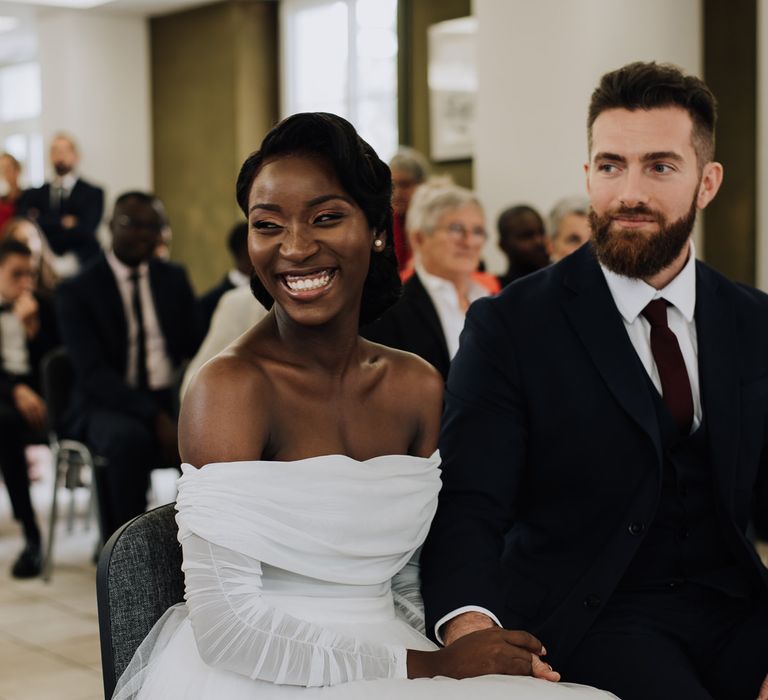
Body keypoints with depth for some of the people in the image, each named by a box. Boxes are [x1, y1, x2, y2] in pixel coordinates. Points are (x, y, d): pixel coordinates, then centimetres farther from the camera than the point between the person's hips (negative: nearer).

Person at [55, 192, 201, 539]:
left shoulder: (175, 278, 12)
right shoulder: (77, 289, -3)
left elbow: (194, 348, 12)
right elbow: (92, 372, -13)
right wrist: (154, 416, -26)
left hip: (171, 399, 4)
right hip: (108, 406, -4)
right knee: (130, 439, -39)